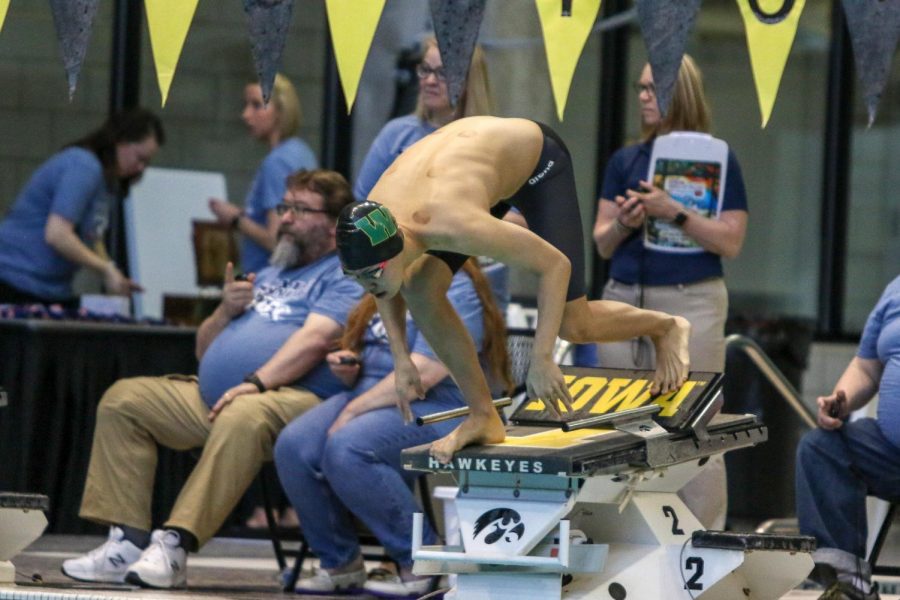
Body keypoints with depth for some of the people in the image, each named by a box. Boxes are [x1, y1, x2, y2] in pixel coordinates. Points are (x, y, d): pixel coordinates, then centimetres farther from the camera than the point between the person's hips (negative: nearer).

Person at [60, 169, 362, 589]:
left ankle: (175, 546, -45)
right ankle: (128, 542, -17)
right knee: (123, 400, -6)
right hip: (213, 397, 9)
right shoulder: (267, 277, 31)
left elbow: (316, 338, -14)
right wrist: (226, 311, 9)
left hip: (293, 398, -8)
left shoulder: (344, 275, 5)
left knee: (244, 417, -41)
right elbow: (205, 351, 30)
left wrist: (257, 382, -26)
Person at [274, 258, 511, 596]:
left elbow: (423, 372, -19)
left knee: (346, 449, -34)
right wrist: (348, 367, 5)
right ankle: (339, 562, -3)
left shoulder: (454, 290, -8)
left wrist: (353, 411, -19)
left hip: (438, 409, -8)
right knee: (293, 447, -17)